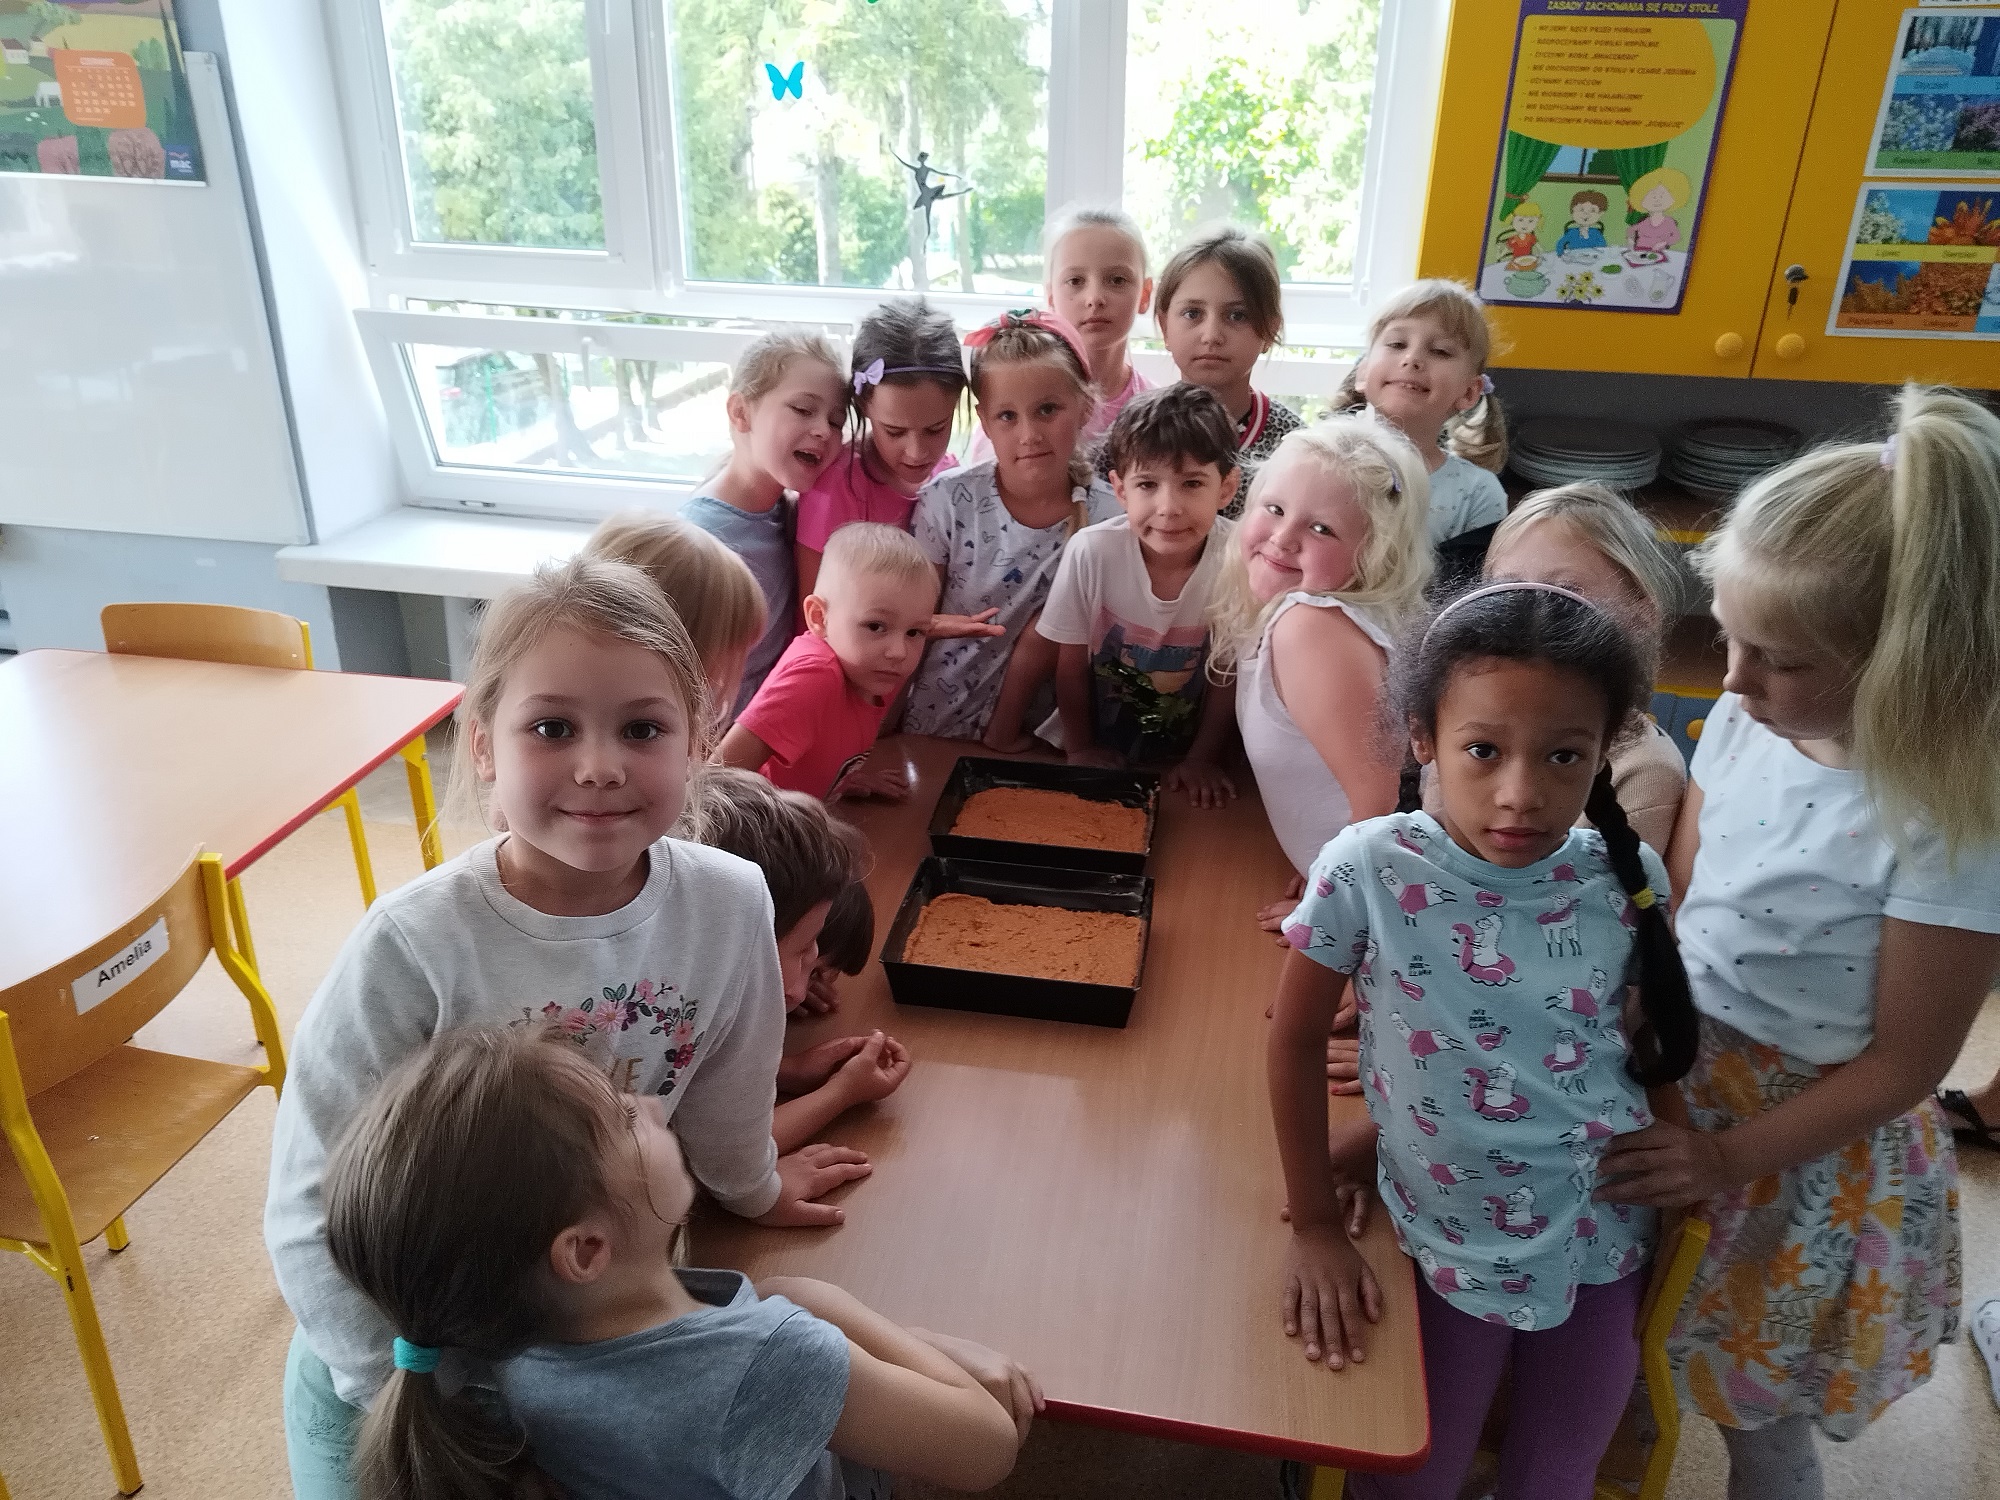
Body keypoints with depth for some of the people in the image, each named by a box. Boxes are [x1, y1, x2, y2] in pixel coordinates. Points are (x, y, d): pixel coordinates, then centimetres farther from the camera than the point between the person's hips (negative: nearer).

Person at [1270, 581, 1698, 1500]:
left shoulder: (1626, 878, -14)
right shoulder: (1368, 871, -22)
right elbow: (1297, 1042, -10)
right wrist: (1315, 1224, -5)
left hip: (1600, 1241, 2)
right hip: (1446, 1242, -2)